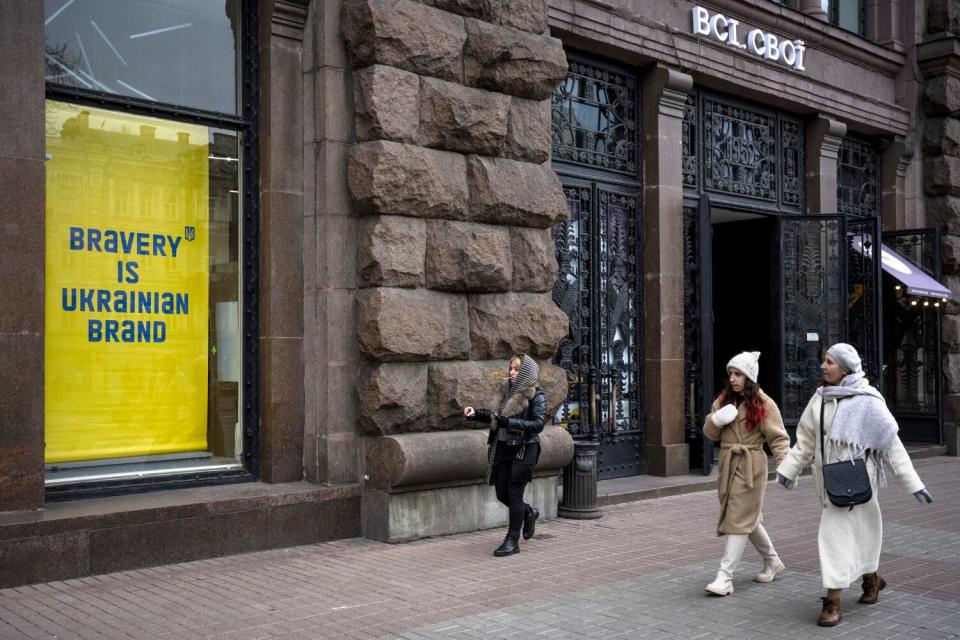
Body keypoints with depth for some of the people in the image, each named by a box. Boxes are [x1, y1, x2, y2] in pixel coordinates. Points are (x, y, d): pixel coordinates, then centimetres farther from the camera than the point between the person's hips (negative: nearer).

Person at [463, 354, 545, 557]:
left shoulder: (536, 396, -8)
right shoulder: (507, 390, 10)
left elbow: (538, 424, -17)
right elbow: (497, 417, 16)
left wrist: (509, 422, -25)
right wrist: (476, 414, 1)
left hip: (523, 450, -6)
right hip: (503, 448, 6)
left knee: (514, 494, -3)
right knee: (502, 494, 10)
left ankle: (513, 540, 8)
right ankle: (529, 513, 38)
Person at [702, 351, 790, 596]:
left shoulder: (763, 404, -8)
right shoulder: (723, 400, 9)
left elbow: (778, 437, -10)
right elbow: (709, 433, 10)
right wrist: (716, 419, -11)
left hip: (750, 465, -6)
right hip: (727, 463, 6)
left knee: (740, 520, -7)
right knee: (749, 518, 17)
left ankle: (725, 576, -7)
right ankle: (772, 561, 36)